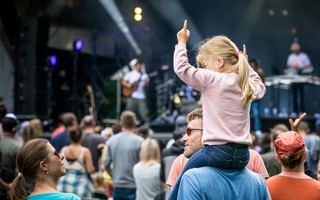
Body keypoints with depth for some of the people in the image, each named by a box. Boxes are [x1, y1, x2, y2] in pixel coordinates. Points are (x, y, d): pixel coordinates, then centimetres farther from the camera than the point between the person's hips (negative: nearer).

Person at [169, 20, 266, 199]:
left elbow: (181, 67, -4)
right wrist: (246, 66, 37)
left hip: (218, 151, -6)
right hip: (243, 156, 6)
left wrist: (182, 43, 10)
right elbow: (260, 87, 37)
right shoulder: (247, 86, 12)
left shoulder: (211, 80, -7)